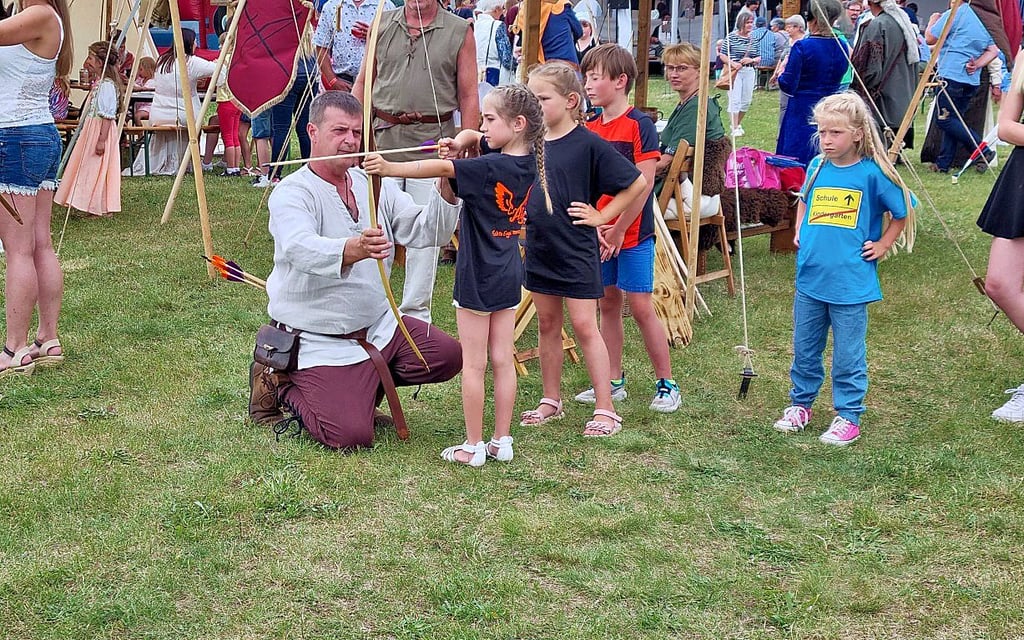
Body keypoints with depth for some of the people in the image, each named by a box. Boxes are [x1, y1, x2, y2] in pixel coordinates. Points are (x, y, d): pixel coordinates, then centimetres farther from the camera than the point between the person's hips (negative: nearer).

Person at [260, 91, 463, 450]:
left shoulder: (375, 186, 6)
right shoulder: (292, 192, -14)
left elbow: (424, 231, -2)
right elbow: (300, 249, -35)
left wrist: (446, 190, -21)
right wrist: (353, 249, -55)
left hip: (378, 325, 7)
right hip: (321, 342, -7)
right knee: (350, 435, -20)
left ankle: (361, 387, 15)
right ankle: (285, 385, 10)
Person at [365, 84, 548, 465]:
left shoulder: (491, 168, -21)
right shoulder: (527, 162, 3)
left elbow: (441, 168, -31)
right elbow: (472, 136, 14)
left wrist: (388, 168, -35)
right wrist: (459, 142, -6)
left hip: (477, 278, -8)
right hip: (509, 277, 8)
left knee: (473, 365, 1)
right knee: (503, 360, 11)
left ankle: (473, 447, 7)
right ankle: (502, 442, 18)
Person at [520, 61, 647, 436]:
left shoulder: (588, 144, -13)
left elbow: (638, 183, -9)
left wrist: (601, 215, -9)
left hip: (576, 251, -6)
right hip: (539, 248, 6)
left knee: (584, 326, -4)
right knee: (547, 324, 14)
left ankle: (605, 410, 2)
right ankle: (551, 401, 25)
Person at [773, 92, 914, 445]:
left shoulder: (872, 173, -10)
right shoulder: (817, 167, 4)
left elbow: (902, 213, 2)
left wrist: (882, 246, -1)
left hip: (851, 283, -5)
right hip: (809, 278, 5)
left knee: (848, 355, 3)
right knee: (804, 348, 15)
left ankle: (848, 416, 14)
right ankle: (800, 403, 31)